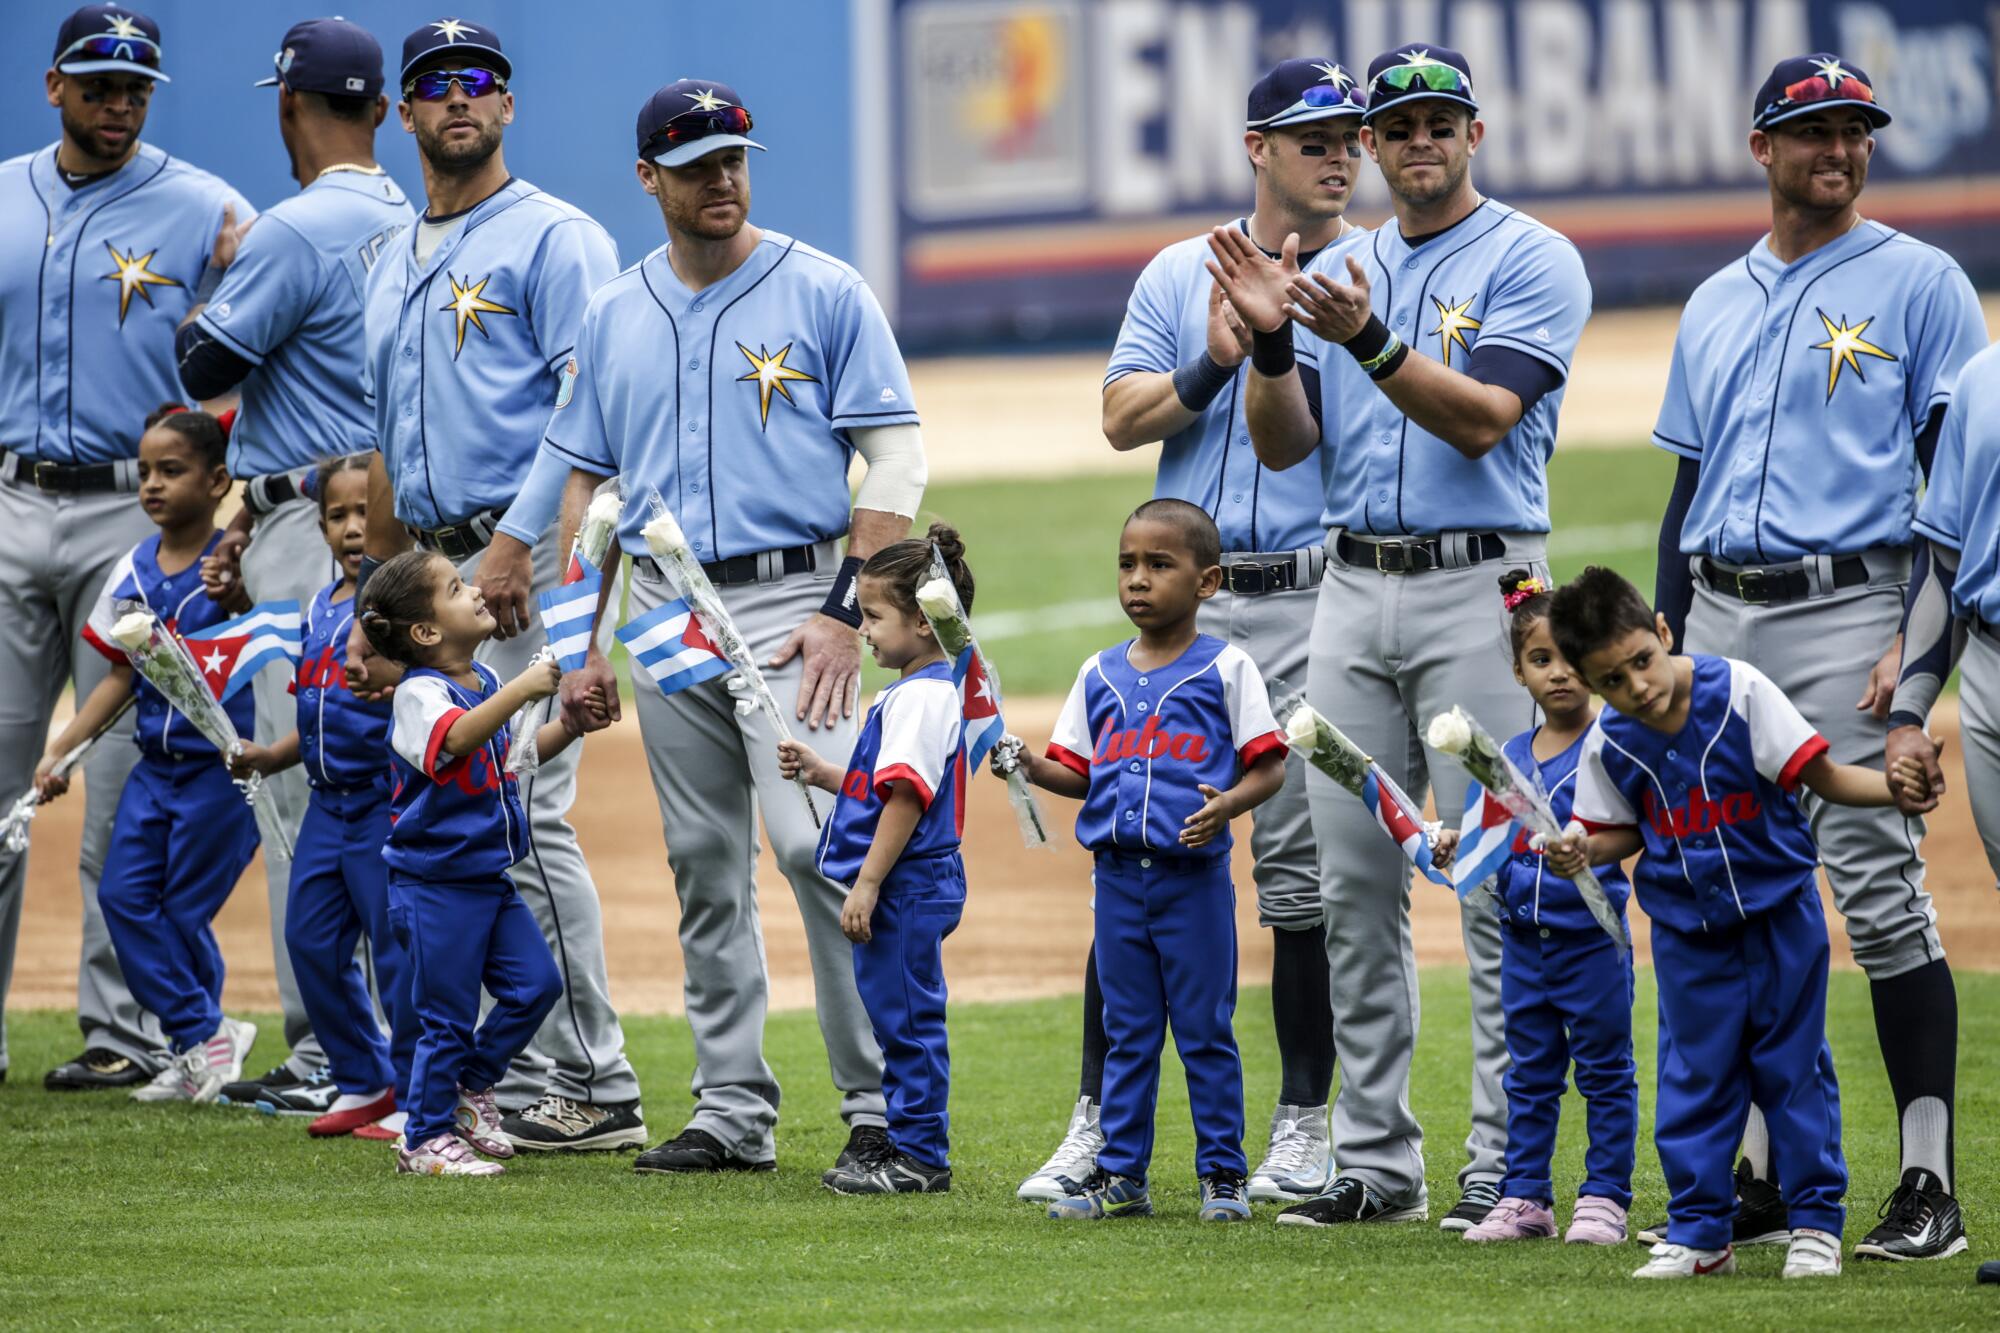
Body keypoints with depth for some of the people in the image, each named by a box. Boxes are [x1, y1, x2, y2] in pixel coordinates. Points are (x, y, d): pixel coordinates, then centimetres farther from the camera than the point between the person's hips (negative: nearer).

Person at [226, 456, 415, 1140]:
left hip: (387, 803, -9)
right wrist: (270, 756, 11)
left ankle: (414, 1098, 7)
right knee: (311, 942, 11)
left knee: (398, 949, -4)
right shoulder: (320, 609, 13)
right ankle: (363, 1083, 25)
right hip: (329, 802, 9)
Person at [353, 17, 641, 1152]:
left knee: (527, 821, -13)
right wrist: (375, 597, 18)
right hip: (433, 571, 9)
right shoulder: (394, 268, 21)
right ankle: (520, 1086, 12)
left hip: (528, 562, -9)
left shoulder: (555, 240, -4)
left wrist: (516, 547, -21)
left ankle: (597, 1088, -10)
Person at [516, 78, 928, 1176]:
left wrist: (847, 611, -13)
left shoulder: (824, 295, -2)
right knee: (705, 869, 7)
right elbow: (581, 478, 16)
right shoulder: (614, 316, 13)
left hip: (791, 600, -5)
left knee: (819, 846, -16)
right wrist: (584, 640, 8)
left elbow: (896, 457, -5)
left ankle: (882, 1104, -12)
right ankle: (733, 1112, 13)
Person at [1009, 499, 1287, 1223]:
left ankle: (1223, 1174, 9)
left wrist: (1227, 805, -21)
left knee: (1205, 1031, 1)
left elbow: (1269, 765, -3)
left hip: (1194, 877, -4)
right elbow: (1077, 772, 13)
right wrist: (1031, 765, -7)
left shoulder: (1226, 669, -2)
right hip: (1118, 876, 4)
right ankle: (1121, 1176, 14)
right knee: (1127, 1033, 10)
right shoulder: (1099, 674, 11)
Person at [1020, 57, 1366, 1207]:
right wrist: (1211, 366, -12)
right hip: (1183, 601, 3)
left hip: (1315, 605, -3)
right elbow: (1122, 419, 4)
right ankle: (1100, 1126, 5)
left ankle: (1305, 1127, 9)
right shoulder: (1180, 274, 13)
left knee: (1303, 870, -1)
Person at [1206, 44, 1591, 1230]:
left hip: (1479, 587, -6)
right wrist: (1269, 338, -8)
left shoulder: (1531, 261, -2)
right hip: (1353, 592, 6)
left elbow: (1481, 417, -15)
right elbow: (1283, 446, 9)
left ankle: (1505, 1167, -7)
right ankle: (1378, 1162, 11)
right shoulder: (1338, 272, 15)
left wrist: (1368, 340, -26)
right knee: (1356, 887, 6)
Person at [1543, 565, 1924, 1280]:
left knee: (1793, 1063, 4)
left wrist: (1894, 788, -31)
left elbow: (1819, 774, -16)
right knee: (1695, 1074, 6)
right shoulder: (1610, 745, -9)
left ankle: (1816, 1220, 13)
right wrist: (1582, 851, -15)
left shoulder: (1738, 691, -18)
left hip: (1779, 908, -2)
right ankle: (1698, 1231, 15)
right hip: (1687, 928, 2)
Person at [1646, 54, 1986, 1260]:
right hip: (1720, 619, 6)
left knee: (1880, 889, -10)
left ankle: (1929, 1182, -10)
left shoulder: (1919, 283, 1)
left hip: (1847, 610, -6)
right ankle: (1759, 1176, 12)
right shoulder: (1717, 305, 18)